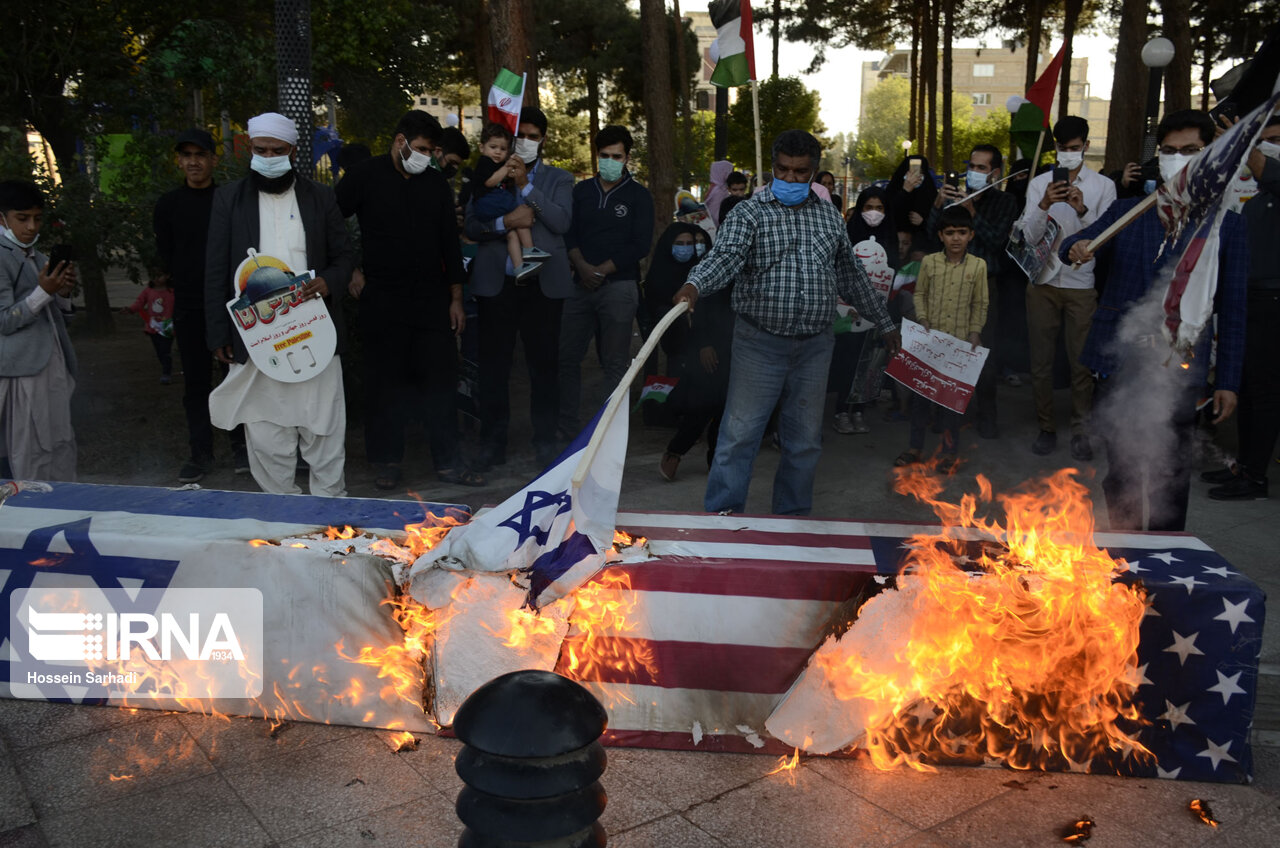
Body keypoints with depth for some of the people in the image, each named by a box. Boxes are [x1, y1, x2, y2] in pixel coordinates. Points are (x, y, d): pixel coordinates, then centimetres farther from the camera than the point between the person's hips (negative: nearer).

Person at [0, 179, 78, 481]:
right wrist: (43, 292, -20)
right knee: (30, 463, -3)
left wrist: (62, 292, 2)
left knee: (62, 451, 9)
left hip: (55, 367, 8)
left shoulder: (40, 260, 18)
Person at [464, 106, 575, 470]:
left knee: (544, 364, 2)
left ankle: (545, 441, 14)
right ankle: (493, 444, 11)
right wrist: (505, 222, -14)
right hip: (497, 280, 0)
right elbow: (471, 226, 3)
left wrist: (526, 186, -10)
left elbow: (562, 221, -5)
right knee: (494, 365, 1)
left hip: (543, 282, 0)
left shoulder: (559, 179, 13)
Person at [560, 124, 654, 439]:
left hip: (619, 286, -4)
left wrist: (602, 270, -9)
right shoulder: (581, 191, 14)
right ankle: (566, 430, 13)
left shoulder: (639, 196, 4)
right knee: (567, 357, 3)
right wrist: (582, 266, -10)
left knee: (615, 363, -1)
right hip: (581, 283, 4)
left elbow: (640, 246, -4)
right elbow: (569, 233, 8)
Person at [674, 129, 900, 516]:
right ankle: (721, 515, 5)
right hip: (760, 343, -4)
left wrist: (884, 322, 24)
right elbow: (724, 256, -20)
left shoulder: (829, 216, 11)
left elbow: (851, 276, 20)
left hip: (815, 344, 4)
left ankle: (792, 519, 24)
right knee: (740, 434, -4)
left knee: (806, 440, 10)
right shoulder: (749, 213, -3)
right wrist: (694, 286, -41)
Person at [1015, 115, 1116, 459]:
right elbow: (1029, 235, -2)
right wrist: (1044, 205, -20)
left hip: (1082, 284, -1)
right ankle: (1046, 427, 17)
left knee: (1081, 362, 1)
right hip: (1043, 281, 2)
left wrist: (1082, 210, -21)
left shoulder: (1103, 186, 4)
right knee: (1041, 360, 6)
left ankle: (1080, 430, 12)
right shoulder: (1039, 184, 7)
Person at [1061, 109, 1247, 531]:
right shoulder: (1126, 212, 10)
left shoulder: (1225, 225, 5)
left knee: (1170, 472, 5)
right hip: (1120, 361, 2)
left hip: (1177, 368, -1)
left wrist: (1228, 381, 0)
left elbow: (1232, 308, 4)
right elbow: (1073, 245, -2)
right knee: (1121, 469, 10)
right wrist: (1077, 249, -28)